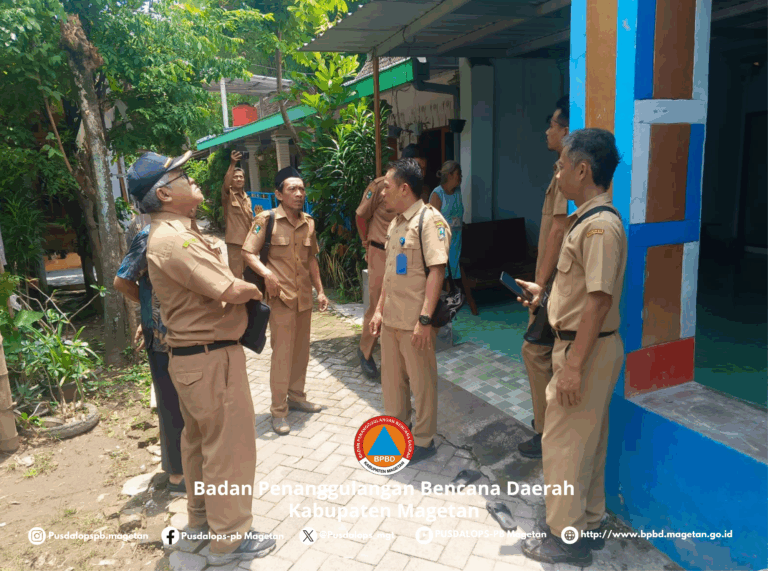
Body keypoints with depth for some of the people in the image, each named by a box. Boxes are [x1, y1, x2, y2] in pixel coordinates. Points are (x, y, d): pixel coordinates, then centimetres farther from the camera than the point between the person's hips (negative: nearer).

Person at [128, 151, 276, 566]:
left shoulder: (174, 233, 12)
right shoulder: (174, 239, -22)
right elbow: (233, 291, -28)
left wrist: (237, 288, -1)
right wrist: (252, 289, -6)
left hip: (191, 356, 11)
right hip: (211, 358, -11)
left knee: (200, 439, 22)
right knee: (230, 446, 1)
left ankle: (200, 515, 41)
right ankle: (229, 539, 16)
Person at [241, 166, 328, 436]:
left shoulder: (309, 222, 8)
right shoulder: (266, 220, -9)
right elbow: (248, 252, -9)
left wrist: (320, 290, 13)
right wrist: (266, 273, -26)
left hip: (305, 296, 6)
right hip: (280, 296, -6)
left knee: (301, 350, 15)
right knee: (282, 353, -2)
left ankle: (296, 396, 33)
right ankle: (278, 410, 11)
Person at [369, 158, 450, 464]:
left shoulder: (429, 219, -13)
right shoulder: (395, 223, 13)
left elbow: (436, 270, -20)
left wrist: (425, 318, -23)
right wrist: (379, 309, 16)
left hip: (415, 320, -8)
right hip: (390, 318, 8)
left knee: (421, 382, 7)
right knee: (392, 378, 18)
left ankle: (423, 440, 23)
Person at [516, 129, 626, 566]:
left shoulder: (600, 225, -21)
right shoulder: (589, 219, 10)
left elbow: (599, 298, -25)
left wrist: (573, 365, -24)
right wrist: (543, 292, 21)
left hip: (586, 350, -10)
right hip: (588, 348, 10)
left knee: (563, 441, 2)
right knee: (588, 440, 19)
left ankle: (566, 537, 18)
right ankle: (588, 524, 35)